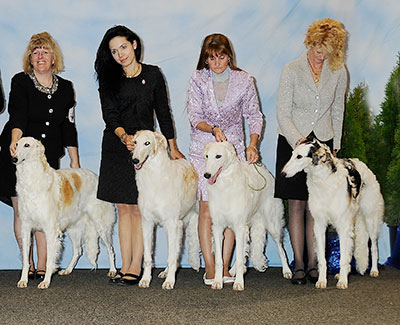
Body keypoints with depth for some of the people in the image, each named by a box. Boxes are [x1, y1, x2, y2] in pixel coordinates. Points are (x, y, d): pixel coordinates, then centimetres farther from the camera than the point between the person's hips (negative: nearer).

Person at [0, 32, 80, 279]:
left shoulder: (65, 87, 7)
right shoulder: (21, 82, -4)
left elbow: (69, 126, 10)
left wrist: (75, 161, 7)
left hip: (49, 155, 2)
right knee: (21, 210, 0)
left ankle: (42, 266, 1)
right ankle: (28, 264, 11)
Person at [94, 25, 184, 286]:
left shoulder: (152, 74, 4)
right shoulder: (109, 79, 5)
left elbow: (163, 112, 8)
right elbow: (109, 115, -6)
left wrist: (173, 147, 8)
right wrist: (123, 136, -25)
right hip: (116, 147, 2)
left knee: (139, 208, -5)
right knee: (123, 208, 3)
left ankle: (136, 266, -1)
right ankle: (125, 266, 8)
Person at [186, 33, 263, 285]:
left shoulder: (244, 80, 2)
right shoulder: (198, 80, 0)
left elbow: (254, 116, 5)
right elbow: (194, 117, -2)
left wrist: (253, 144, -9)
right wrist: (212, 129, -21)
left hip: (234, 147, 1)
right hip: (204, 148, -1)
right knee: (207, 208, -7)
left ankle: (225, 267, 4)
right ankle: (209, 267, 0)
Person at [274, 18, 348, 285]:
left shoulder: (339, 72, 2)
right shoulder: (292, 70, -5)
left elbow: (338, 111, 12)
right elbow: (283, 114, -6)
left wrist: (335, 147, 12)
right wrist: (298, 140, -19)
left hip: (323, 142, 1)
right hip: (292, 142, -1)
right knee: (297, 205, 0)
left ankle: (313, 264, 9)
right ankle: (299, 265, 8)